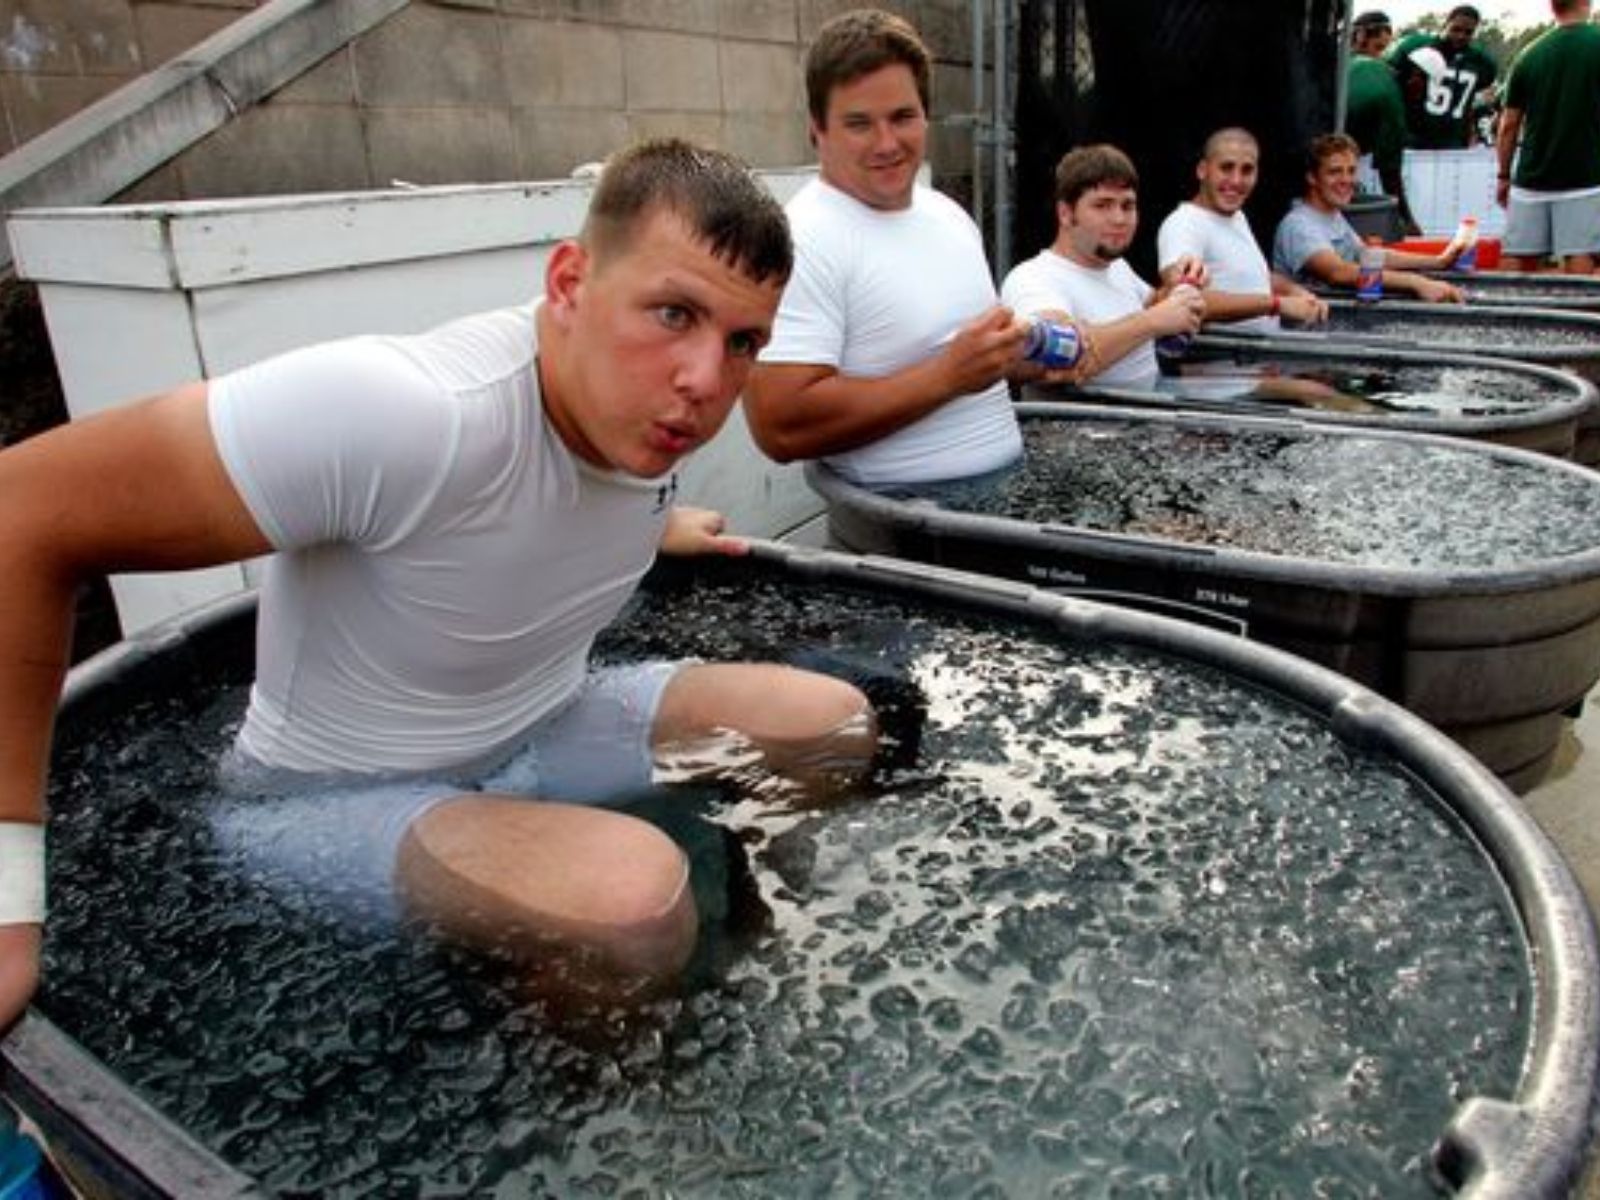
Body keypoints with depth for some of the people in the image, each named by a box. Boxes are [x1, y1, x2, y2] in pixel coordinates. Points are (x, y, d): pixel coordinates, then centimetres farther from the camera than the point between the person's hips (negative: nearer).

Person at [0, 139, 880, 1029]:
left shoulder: (652, 394, -11)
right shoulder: (412, 415, -35)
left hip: (548, 730, 7)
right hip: (338, 795, -6)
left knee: (838, 722, -2)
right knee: (634, 899, -34)